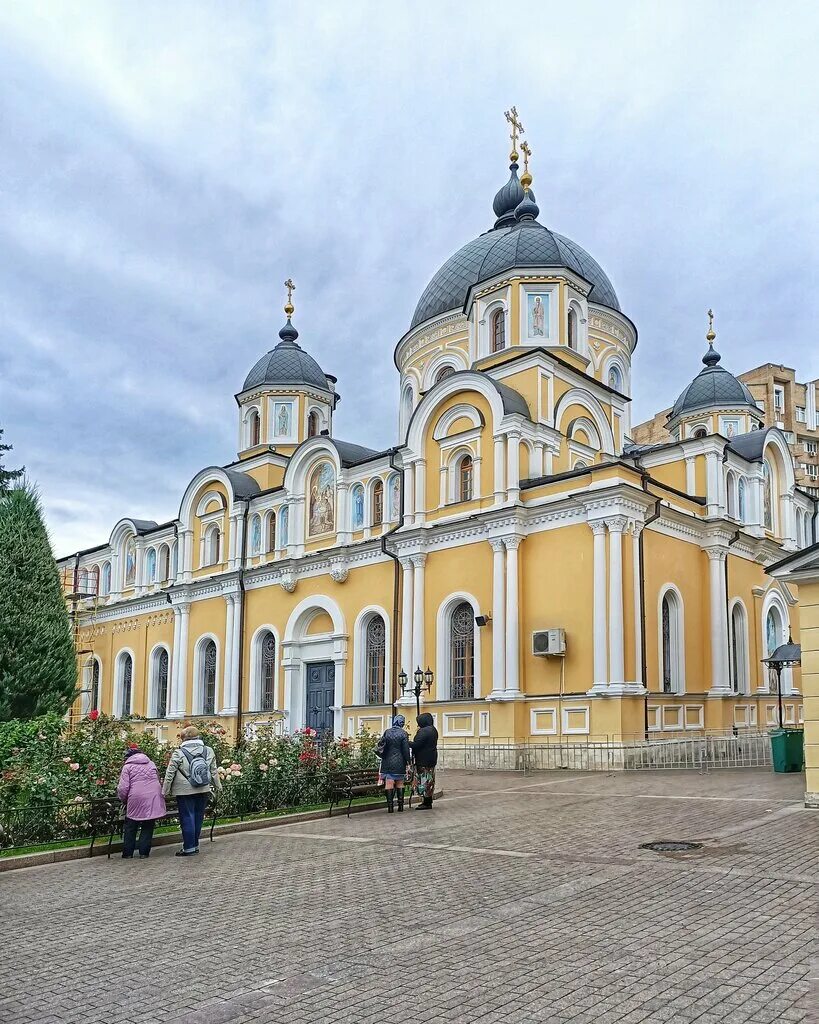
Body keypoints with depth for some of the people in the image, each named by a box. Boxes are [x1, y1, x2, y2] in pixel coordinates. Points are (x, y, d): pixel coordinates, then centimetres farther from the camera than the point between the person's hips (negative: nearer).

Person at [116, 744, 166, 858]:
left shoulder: (127, 766, 3)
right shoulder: (151, 764, 17)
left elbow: (123, 788, -4)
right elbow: (158, 780, 23)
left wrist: (123, 799, 12)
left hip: (135, 800, -3)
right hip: (152, 799, 3)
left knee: (130, 827, 12)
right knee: (147, 827, 10)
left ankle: (127, 852, 16)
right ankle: (144, 852, 9)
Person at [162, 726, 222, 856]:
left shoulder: (178, 753, -9)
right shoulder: (209, 751, 3)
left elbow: (170, 774, -6)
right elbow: (214, 771, 11)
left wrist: (165, 790, 4)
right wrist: (217, 786, 23)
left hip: (185, 791, -4)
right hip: (204, 791, 4)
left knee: (187, 818, 3)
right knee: (198, 817, 13)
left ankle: (189, 848, 6)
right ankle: (195, 845, 22)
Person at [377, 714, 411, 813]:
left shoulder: (387, 732, 2)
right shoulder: (403, 733, -6)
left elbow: (381, 747, 5)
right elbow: (406, 749, -6)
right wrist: (408, 761, 0)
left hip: (388, 763, 1)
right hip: (400, 763, -1)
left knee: (389, 784, 0)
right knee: (400, 784, 9)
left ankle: (390, 806, -2)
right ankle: (400, 805, 10)